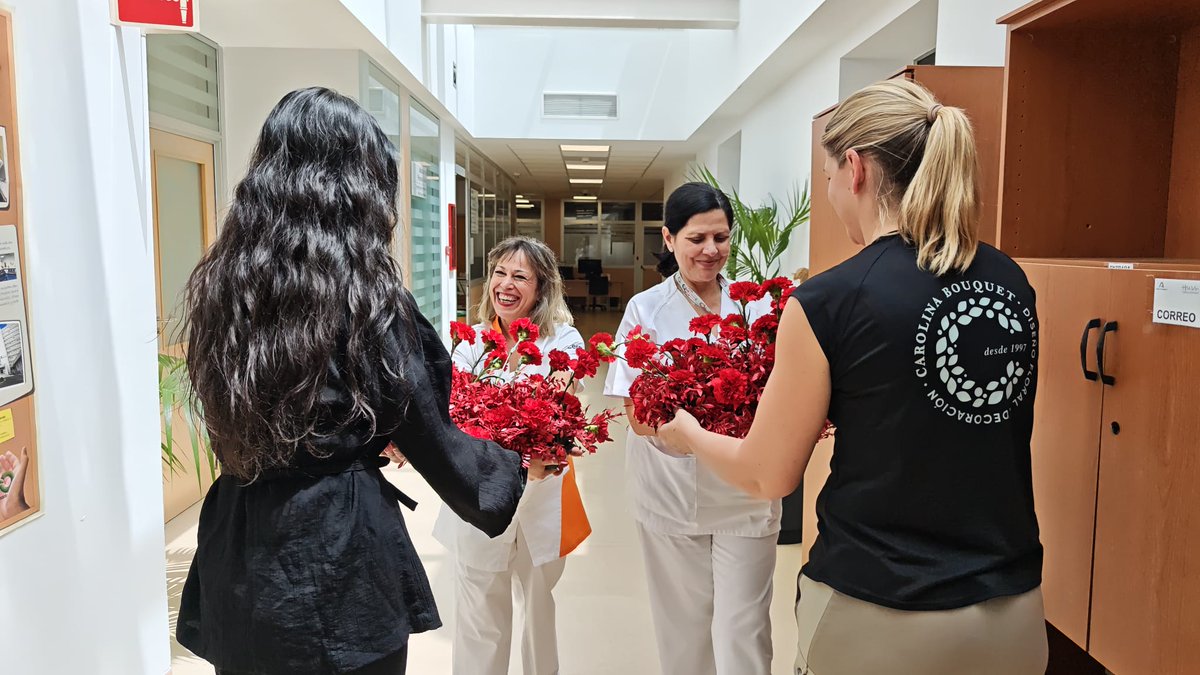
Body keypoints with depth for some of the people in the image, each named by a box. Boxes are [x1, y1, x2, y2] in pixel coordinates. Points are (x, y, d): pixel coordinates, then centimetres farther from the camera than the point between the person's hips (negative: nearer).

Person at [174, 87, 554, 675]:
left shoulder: (219, 285, -2)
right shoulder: (365, 298, -18)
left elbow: (237, 432, 10)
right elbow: (433, 441, -10)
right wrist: (515, 467, 9)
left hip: (237, 568, 5)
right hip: (340, 572, -5)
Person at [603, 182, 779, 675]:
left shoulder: (754, 304, 2)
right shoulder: (647, 309, -3)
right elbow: (637, 418, -8)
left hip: (744, 489, 1)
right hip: (671, 488, 0)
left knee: (743, 628, 4)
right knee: (683, 623, 14)